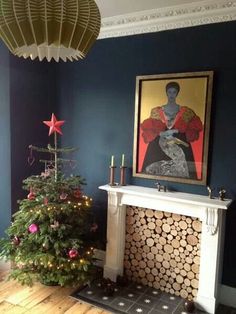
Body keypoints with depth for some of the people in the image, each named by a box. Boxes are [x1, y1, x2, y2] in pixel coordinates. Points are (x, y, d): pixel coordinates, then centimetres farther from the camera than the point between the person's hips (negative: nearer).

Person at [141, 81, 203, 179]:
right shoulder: (156, 111, 8)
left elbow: (194, 131, 4)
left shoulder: (186, 112, 7)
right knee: (158, 171, -5)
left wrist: (177, 131, -8)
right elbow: (147, 130, 4)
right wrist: (161, 134, -11)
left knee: (179, 171, -7)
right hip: (158, 149, 1)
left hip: (180, 150, 0)